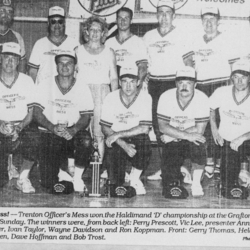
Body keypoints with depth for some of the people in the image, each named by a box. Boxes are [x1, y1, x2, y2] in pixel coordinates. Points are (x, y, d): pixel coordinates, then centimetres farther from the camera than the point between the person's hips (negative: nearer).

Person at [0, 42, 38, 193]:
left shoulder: (27, 81, 7)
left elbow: (31, 113, 5)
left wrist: (20, 127, -15)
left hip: (22, 128, 1)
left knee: (34, 139, -34)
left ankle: (23, 179, -13)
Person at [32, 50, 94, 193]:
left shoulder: (82, 88, 3)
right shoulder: (45, 86, 2)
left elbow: (86, 117, -3)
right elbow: (37, 113, -4)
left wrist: (73, 130, -25)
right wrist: (53, 128, -23)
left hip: (74, 133, 1)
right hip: (49, 133, -1)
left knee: (86, 141, -36)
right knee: (48, 183, -18)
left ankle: (77, 178, -11)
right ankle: (62, 172, 20)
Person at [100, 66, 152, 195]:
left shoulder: (145, 98, -10)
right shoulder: (111, 98, -6)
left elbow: (144, 129, -16)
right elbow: (105, 128, -5)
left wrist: (118, 135, -22)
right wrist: (123, 144, -20)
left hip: (136, 138, 0)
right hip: (115, 142, 0)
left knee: (144, 140, -37)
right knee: (115, 182, -19)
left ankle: (135, 178, -10)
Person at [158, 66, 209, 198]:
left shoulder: (202, 98, -13)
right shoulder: (166, 97, -10)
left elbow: (199, 130, -15)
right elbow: (163, 127, -14)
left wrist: (173, 134, -16)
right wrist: (187, 135, -26)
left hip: (192, 139, 0)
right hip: (171, 142, 0)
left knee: (198, 145, -37)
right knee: (170, 177, -19)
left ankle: (196, 183, -12)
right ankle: (175, 181, 22)